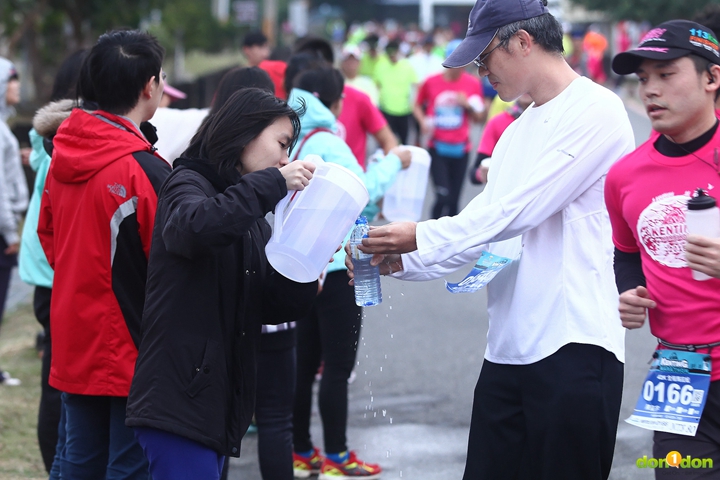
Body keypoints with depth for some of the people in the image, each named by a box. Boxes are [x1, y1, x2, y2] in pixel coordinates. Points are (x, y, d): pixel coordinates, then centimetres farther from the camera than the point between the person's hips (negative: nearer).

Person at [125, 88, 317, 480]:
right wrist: (272, 183, -25)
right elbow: (194, 227, -29)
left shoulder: (252, 215, 21)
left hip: (219, 401, 8)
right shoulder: (188, 185, -3)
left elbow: (275, 308, 13)